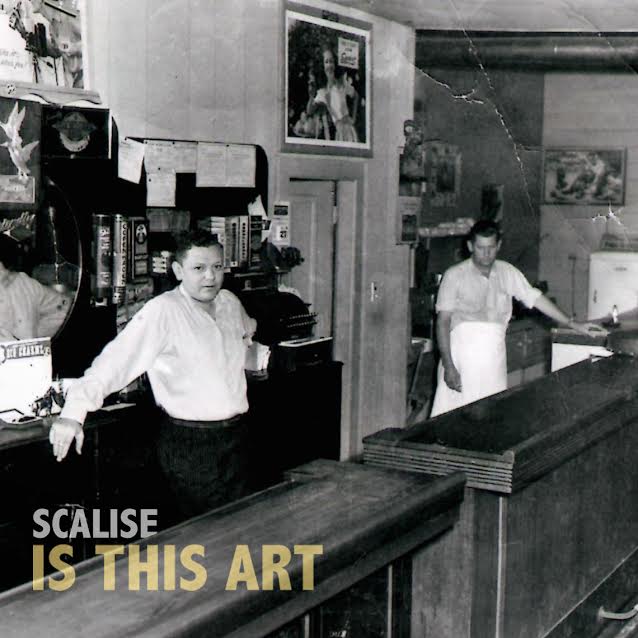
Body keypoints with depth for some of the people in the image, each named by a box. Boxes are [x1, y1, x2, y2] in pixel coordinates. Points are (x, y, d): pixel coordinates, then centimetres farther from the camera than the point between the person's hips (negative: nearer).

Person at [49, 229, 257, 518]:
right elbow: (117, 359, -27)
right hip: (189, 442, -6)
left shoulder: (230, 303, 5)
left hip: (234, 434, 6)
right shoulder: (163, 311, -16)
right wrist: (75, 410, -35)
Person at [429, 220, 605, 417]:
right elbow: (443, 322, -7)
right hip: (462, 357, -4)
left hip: (494, 359, 4)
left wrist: (573, 325, 13)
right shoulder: (455, 275, -3)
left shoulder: (507, 272, 10)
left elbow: (535, 298, 16)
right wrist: (448, 367, -14)